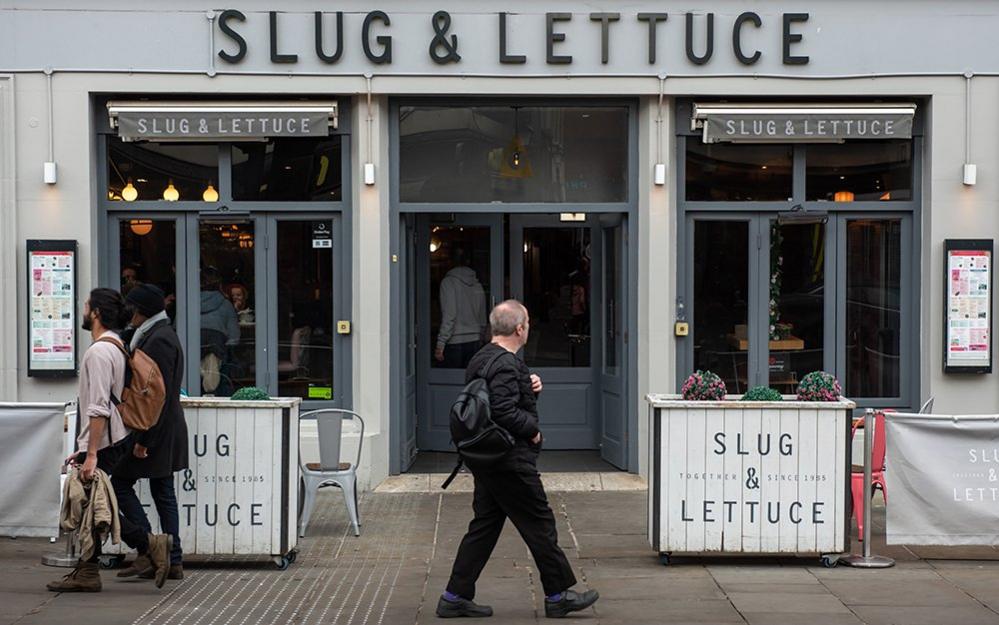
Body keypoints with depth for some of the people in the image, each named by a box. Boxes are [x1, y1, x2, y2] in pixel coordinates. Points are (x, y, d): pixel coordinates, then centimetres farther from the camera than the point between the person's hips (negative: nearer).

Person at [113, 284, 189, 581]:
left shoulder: (158, 340, -17)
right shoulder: (164, 334, 15)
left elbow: (159, 395, -23)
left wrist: (143, 440, -22)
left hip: (155, 431, -10)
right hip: (166, 433, 10)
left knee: (120, 483, -3)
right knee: (163, 493, 11)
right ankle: (173, 562, 13)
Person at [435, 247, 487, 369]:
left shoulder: (448, 282, -6)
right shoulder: (477, 285, 10)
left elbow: (449, 316, -14)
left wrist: (440, 344, -13)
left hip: (454, 342, -5)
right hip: (474, 342, 5)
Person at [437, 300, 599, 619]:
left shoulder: (481, 359, 13)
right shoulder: (505, 364, -19)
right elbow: (505, 412, -27)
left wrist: (529, 387, 6)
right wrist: (533, 430, -12)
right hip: (510, 461, -10)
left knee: (484, 525, 13)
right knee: (540, 525, 1)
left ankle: (455, 597, 14)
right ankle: (558, 596, 11)